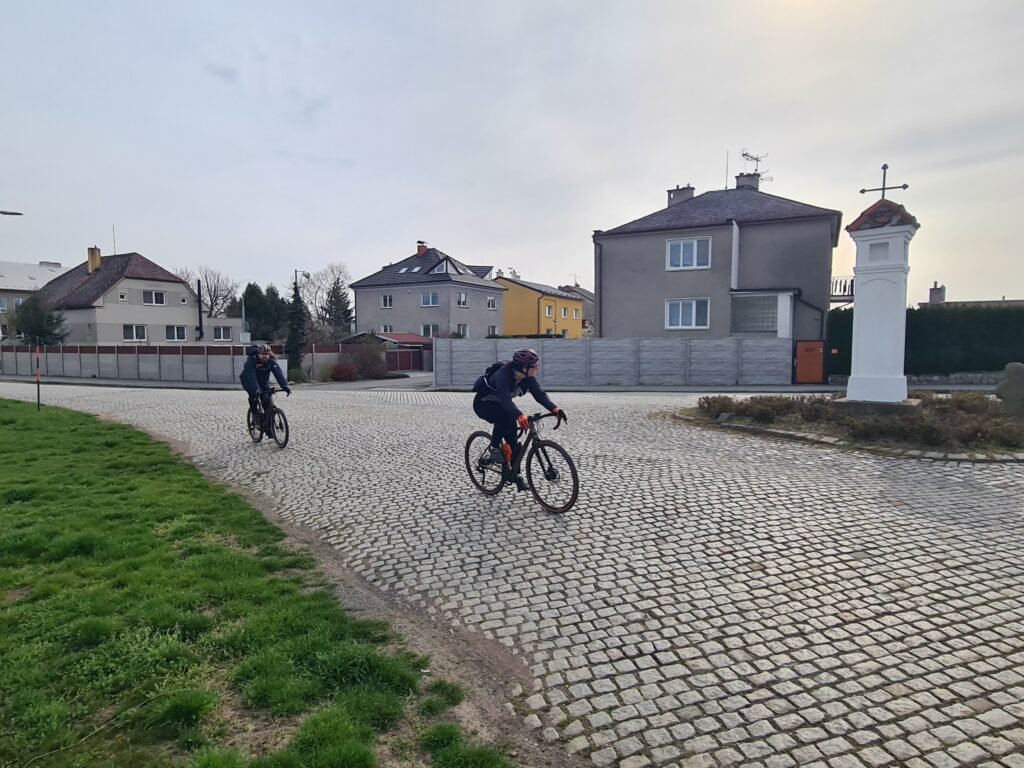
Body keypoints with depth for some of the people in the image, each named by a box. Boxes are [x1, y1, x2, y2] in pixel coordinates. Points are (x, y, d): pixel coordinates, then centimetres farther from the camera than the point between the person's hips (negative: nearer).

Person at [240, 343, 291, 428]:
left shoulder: (271, 360, -21)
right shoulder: (251, 360, -30)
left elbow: (278, 373, -32)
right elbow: (251, 376, -40)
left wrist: (285, 386, -46)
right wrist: (256, 389, -54)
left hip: (263, 382, 3)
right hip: (249, 381, -3)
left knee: (266, 399, -15)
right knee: (253, 394, -29)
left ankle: (266, 421, -1)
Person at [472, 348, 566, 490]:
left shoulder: (527, 377, -15)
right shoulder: (504, 374, -36)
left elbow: (539, 394, -24)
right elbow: (505, 398, -50)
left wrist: (554, 408, -42)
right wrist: (520, 416, -66)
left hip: (499, 405, 7)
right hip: (483, 404, -7)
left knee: (511, 434, -3)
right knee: (505, 418, -36)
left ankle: (515, 473, 9)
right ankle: (494, 449, -16)